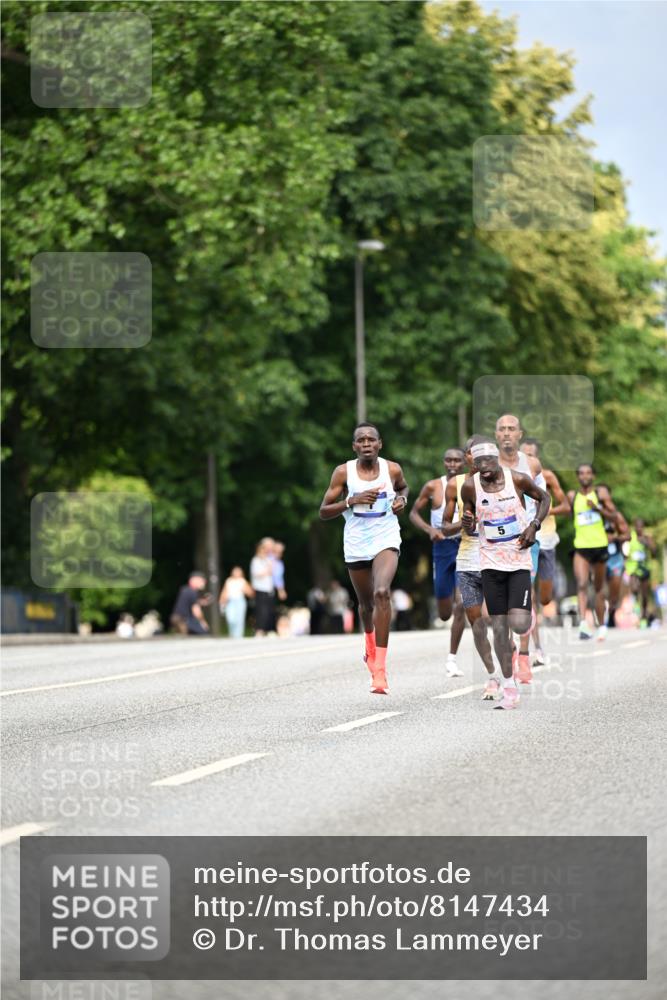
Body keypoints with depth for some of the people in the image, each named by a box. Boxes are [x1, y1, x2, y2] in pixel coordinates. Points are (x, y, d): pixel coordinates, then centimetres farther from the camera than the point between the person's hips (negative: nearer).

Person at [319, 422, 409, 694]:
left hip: (386, 540, -1)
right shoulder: (343, 472, -6)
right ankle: (370, 642, 53)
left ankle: (379, 666, -27)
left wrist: (402, 499, 0)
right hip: (356, 545, 2)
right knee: (366, 603, 16)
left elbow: (403, 487, 22)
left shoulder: (392, 469, -2)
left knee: (382, 592, -26)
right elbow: (324, 512, -5)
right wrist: (351, 501, -19)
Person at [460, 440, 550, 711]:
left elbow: (544, 498, 10)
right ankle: (509, 691, 9)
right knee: (499, 626, 0)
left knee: (518, 624, -15)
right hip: (491, 563, 2)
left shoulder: (517, 480, -8)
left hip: (519, 560, -2)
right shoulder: (470, 487, -3)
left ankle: (526, 609, 24)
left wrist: (534, 526, -5)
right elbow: (470, 529, 9)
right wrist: (467, 524, -15)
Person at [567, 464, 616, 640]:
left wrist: (598, 508, -14)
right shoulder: (572, 496, 6)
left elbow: (613, 516, -1)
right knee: (581, 584, -21)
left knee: (599, 587, 12)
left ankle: (601, 625, 26)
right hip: (581, 547, 0)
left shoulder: (601, 493, 2)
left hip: (600, 545, 0)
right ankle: (583, 622, -33)